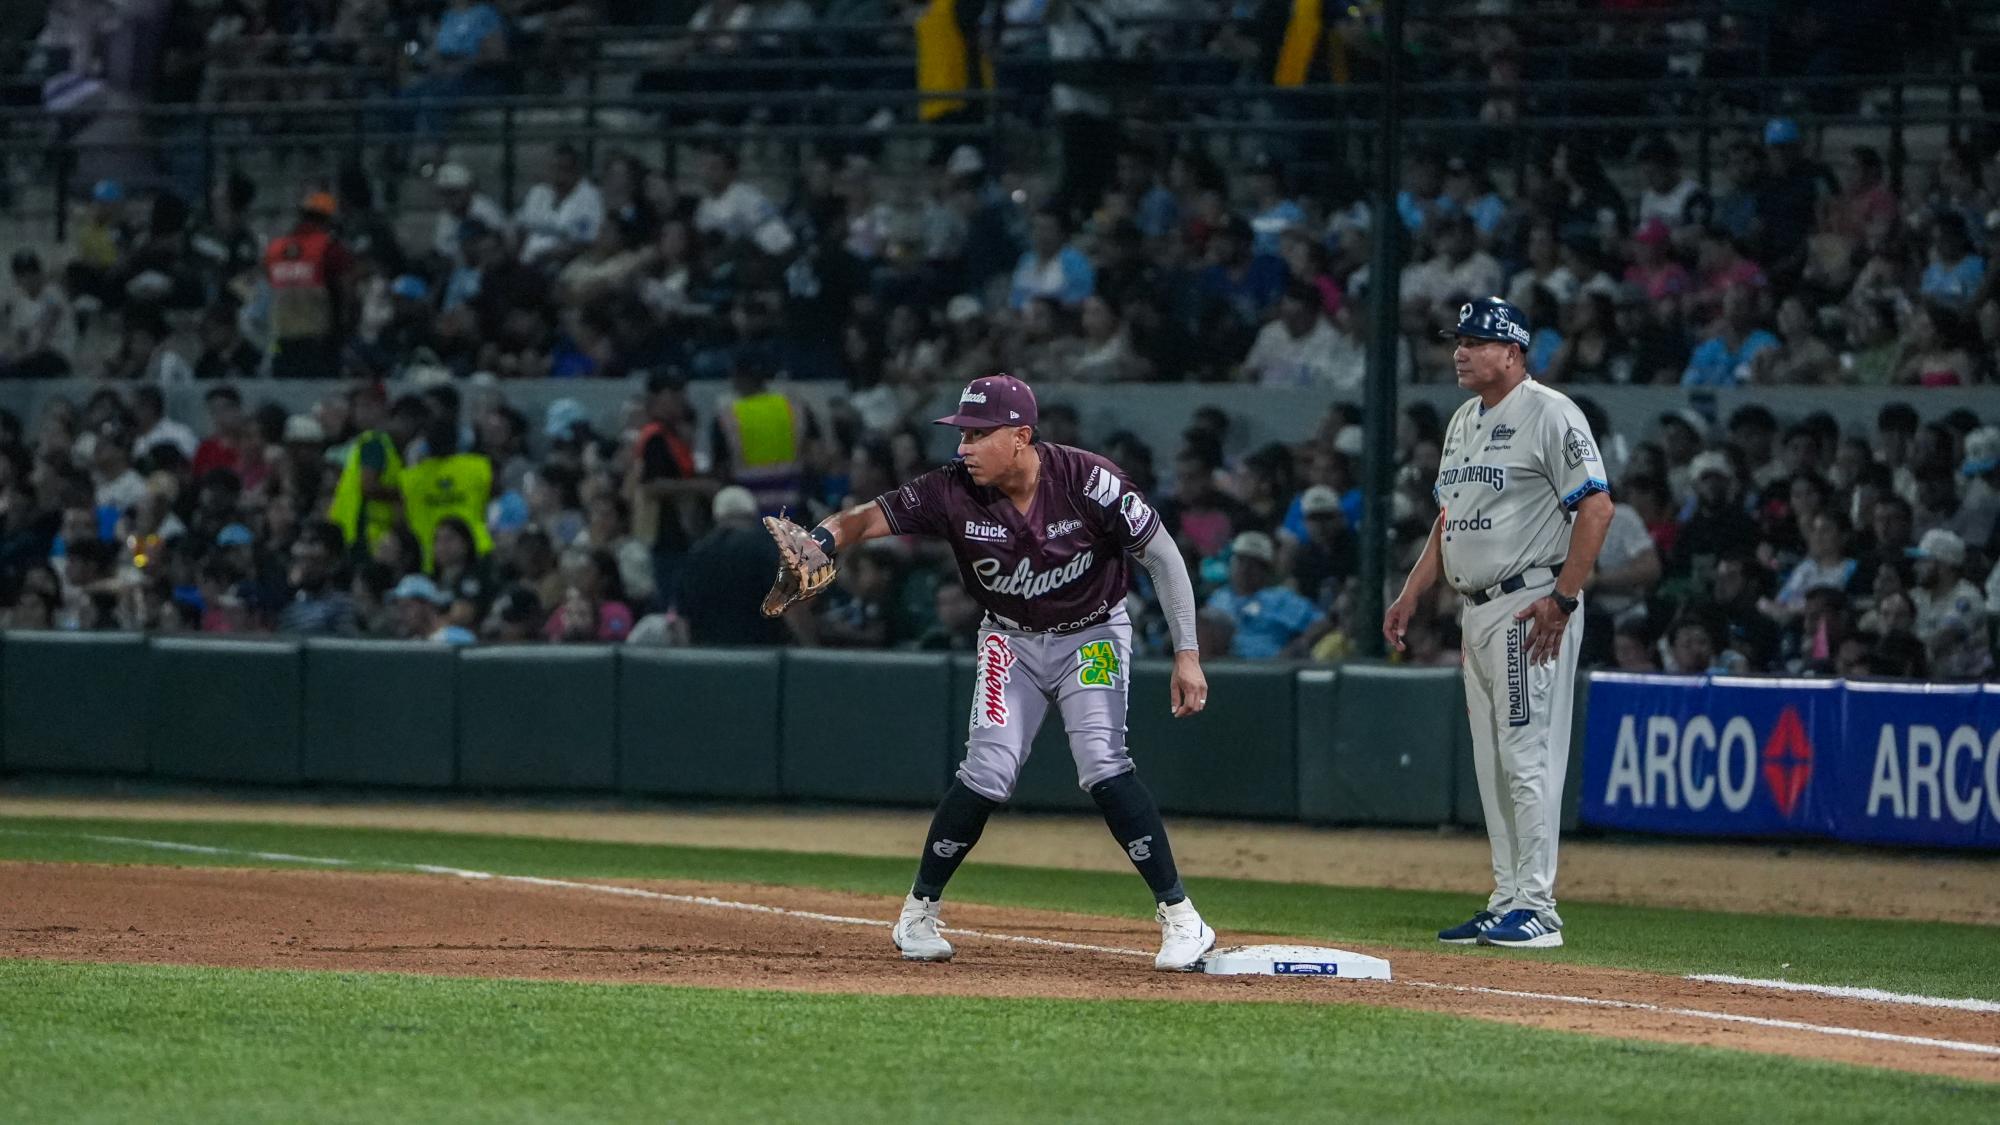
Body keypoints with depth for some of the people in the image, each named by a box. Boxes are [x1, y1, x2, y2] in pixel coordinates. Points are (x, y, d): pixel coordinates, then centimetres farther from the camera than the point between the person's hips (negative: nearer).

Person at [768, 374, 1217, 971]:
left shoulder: (1086, 480, -27)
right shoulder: (953, 492, -21)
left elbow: (1161, 555, -19)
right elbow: (869, 517, -26)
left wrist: (1187, 654, -21)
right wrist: (820, 542, -50)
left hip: (1092, 635, -2)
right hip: (1011, 641, 2)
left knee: (1102, 763, -20)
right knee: (989, 771, -10)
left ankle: (1179, 916, -12)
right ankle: (918, 913, 8)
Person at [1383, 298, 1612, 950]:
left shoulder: (1549, 415, -10)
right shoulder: (1464, 423, 18)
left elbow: (1596, 506, -16)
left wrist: (1563, 597, -21)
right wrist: (1410, 596, 16)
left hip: (1530, 608, -10)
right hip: (1476, 611, 10)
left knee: (1527, 756, -11)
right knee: (1493, 766, 10)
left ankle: (1537, 910, -10)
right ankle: (1508, 902, 15)